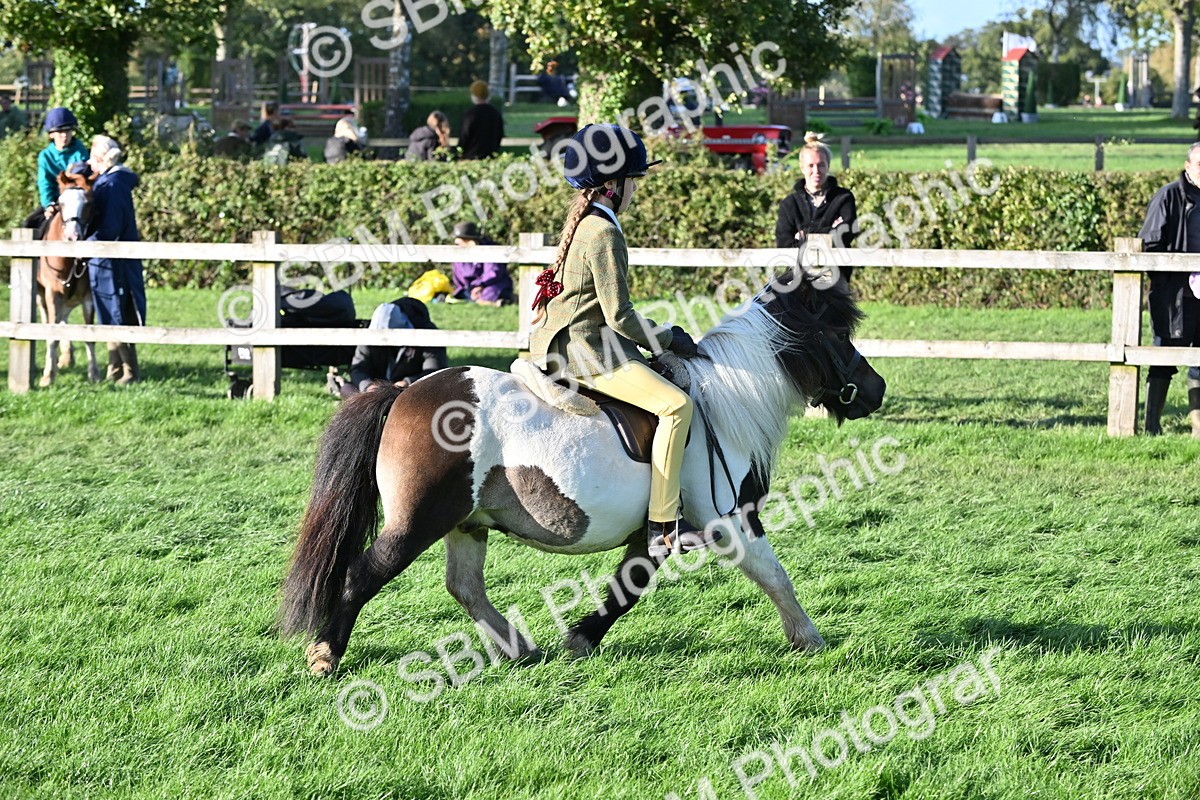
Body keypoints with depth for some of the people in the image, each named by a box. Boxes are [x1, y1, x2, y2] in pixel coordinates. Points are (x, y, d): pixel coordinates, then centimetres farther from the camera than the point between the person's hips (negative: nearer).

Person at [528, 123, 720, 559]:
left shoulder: (582, 223, 15)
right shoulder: (603, 233, -16)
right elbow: (619, 316, -19)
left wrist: (659, 334, 19)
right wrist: (666, 339, -6)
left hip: (567, 345, 11)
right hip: (585, 351, -11)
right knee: (675, 404, -21)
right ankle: (662, 526, -24)